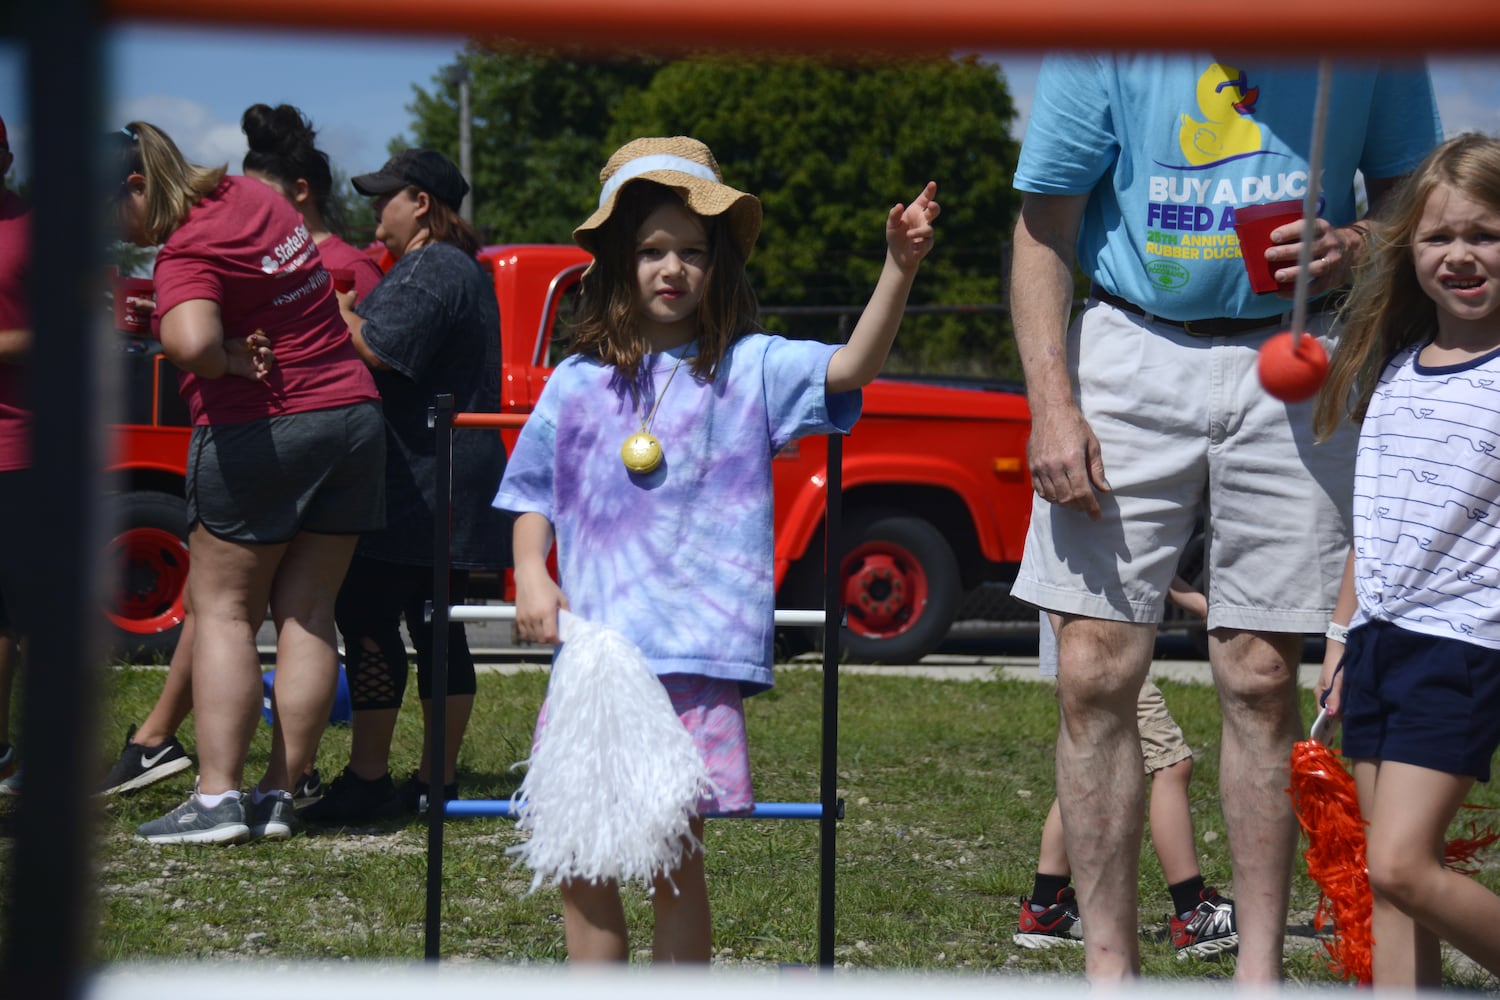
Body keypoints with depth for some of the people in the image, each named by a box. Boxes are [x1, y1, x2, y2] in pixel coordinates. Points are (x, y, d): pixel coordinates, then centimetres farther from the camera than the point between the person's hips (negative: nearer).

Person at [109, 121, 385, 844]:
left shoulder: (189, 253, -17)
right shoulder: (248, 194, 9)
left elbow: (191, 341, -37)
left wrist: (226, 358, -15)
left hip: (256, 431, -8)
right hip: (354, 413, 8)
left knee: (222, 610, 2)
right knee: (307, 613, 7)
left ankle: (217, 796, -3)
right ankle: (278, 795, 9)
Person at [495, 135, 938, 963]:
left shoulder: (750, 370, 2)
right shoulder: (577, 384, 9)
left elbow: (853, 366, -13)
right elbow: (533, 496, 18)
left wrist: (898, 267, -26)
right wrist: (530, 576, 0)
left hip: (699, 654, -3)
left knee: (672, 858, -5)